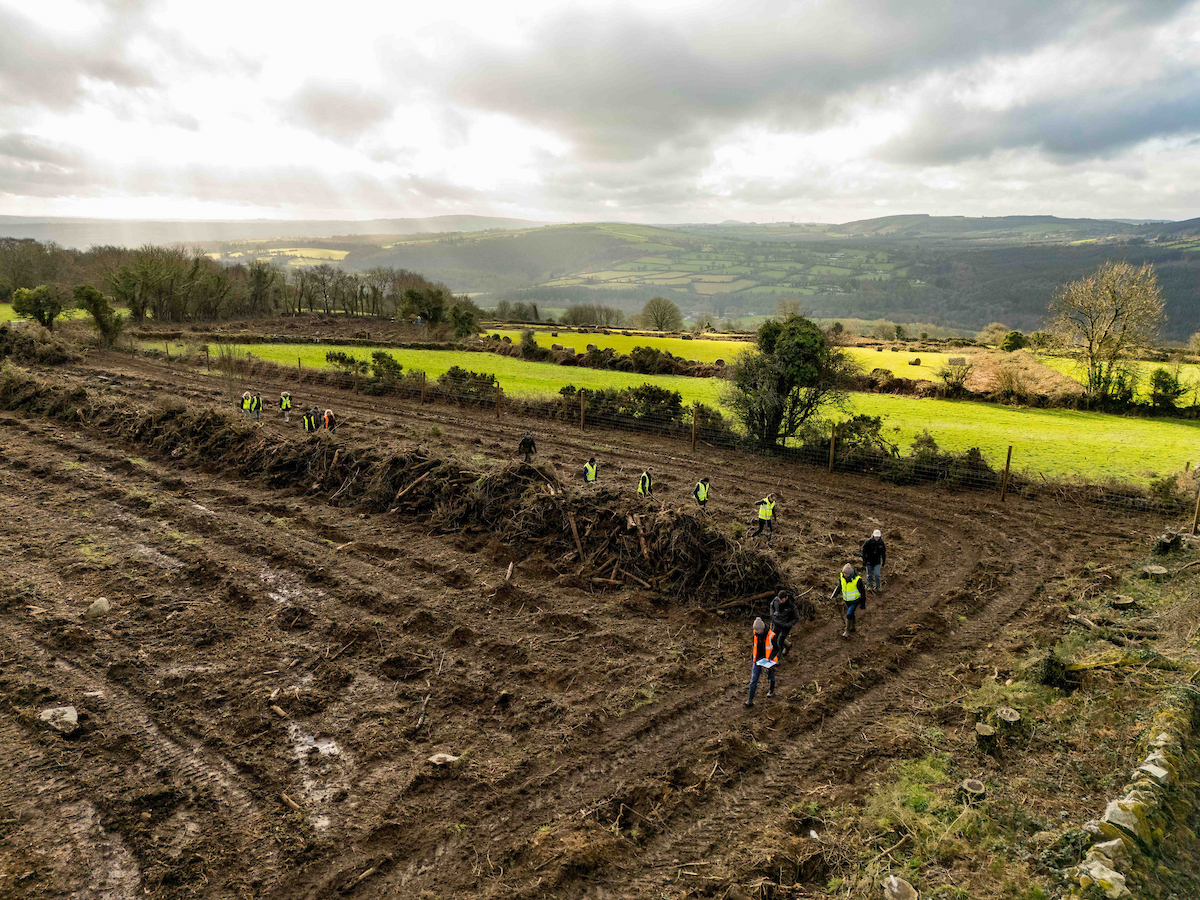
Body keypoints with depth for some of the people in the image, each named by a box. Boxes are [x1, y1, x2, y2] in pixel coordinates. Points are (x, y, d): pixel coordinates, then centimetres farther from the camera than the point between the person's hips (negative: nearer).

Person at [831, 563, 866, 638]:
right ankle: (852, 628, 42)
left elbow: (862, 592, -15)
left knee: (849, 615, -16)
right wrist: (834, 596, -7)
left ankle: (847, 631, 5)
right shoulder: (842, 576, -15)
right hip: (846, 600, 5)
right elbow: (839, 586, 4)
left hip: (855, 601, -5)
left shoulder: (857, 580, -29)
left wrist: (863, 604, -6)